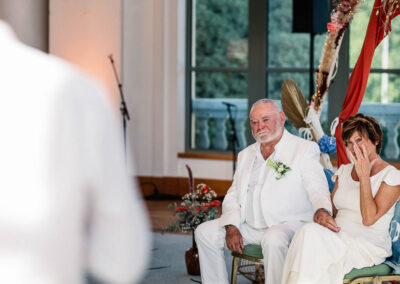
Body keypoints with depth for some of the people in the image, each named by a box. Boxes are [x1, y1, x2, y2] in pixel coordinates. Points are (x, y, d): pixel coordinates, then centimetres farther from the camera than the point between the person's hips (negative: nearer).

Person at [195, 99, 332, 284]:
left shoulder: (305, 149, 0)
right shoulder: (246, 155, 19)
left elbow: (317, 187, -12)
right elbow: (233, 197, 15)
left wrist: (322, 211, -35)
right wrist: (231, 228, -4)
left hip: (287, 224, -6)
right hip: (249, 226, 6)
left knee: (273, 239, -38)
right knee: (204, 232, -7)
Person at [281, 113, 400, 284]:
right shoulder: (345, 170, 18)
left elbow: (369, 218, -14)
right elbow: (332, 207, 21)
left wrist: (364, 176, -13)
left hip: (369, 246, -6)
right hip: (338, 237, 6)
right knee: (309, 231, -29)